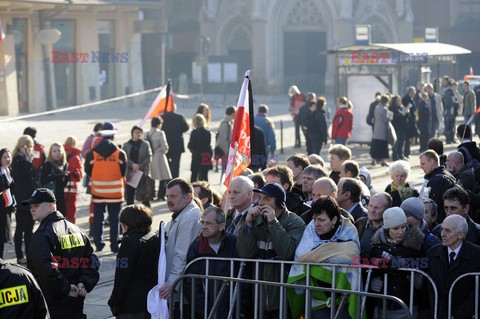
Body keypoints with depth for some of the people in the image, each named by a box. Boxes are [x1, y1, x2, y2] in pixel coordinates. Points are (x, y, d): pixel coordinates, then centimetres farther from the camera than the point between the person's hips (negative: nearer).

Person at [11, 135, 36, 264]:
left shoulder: (27, 159, 13)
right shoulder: (18, 160, -10)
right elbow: (20, 176, -24)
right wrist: (28, 162, -25)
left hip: (30, 199, 8)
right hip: (21, 199, -8)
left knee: (29, 228, 12)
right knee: (20, 228, -1)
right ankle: (20, 256, 4)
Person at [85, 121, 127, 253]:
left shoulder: (92, 153, -6)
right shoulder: (120, 154, -8)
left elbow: (88, 171, 2)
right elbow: (123, 173, 0)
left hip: (98, 191, 1)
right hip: (115, 192, -1)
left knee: (98, 218, 11)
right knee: (114, 219, 6)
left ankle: (98, 243, 12)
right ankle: (114, 245, 5)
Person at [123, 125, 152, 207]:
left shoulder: (145, 144, 4)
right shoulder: (126, 145, 6)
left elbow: (149, 158, -3)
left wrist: (139, 166, -14)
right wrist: (132, 164, -19)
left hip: (143, 172, -1)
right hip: (129, 173, 1)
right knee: (129, 195, 5)